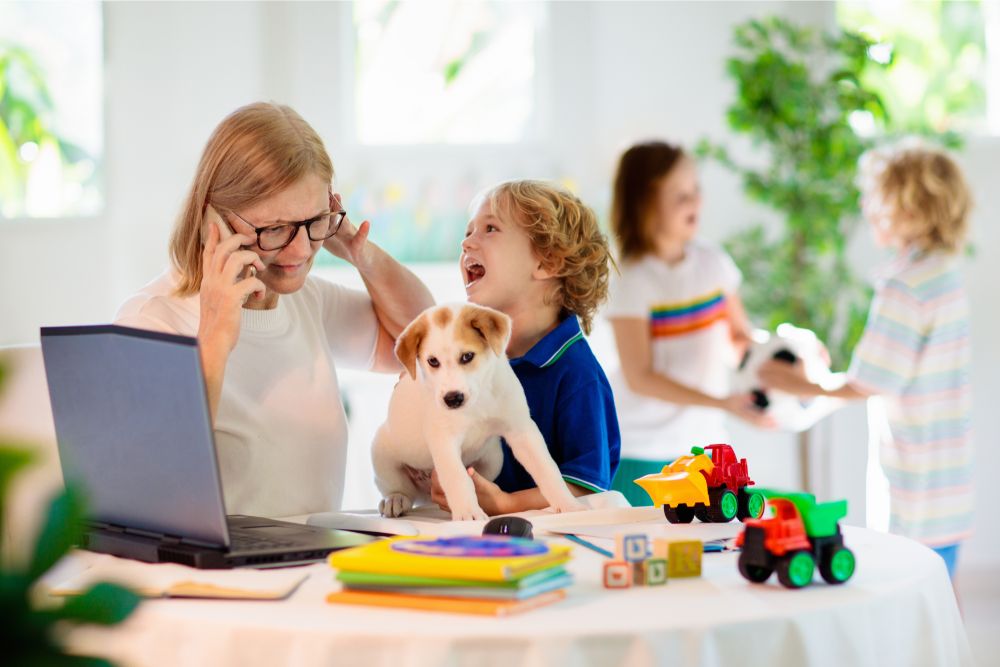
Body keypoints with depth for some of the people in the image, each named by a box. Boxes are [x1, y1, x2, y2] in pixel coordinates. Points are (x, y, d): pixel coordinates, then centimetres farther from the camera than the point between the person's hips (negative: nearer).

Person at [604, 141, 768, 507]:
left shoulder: (714, 262, 3)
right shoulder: (633, 282, -13)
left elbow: (739, 337, 11)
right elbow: (639, 378, -16)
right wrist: (723, 403, -23)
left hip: (706, 443, 5)